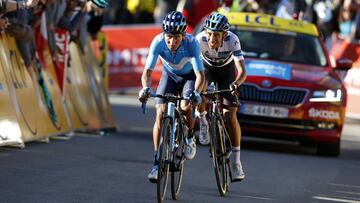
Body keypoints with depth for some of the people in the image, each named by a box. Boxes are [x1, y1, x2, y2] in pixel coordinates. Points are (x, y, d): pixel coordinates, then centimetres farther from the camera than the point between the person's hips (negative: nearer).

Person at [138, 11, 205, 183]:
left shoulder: (191, 43, -34)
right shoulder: (158, 42, -30)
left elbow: (200, 74, -38)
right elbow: (147, 72, -31)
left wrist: (196, 92, -57)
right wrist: (146, 88, -52)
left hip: (189, 76, -2)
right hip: (169, 76, 2)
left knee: (186, 107, -28)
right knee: (160, 113, -17)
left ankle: (189, 138, 4)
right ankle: (157, 161, -11)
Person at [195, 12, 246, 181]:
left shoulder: (232, 40, -34)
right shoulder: (200, 40, -33)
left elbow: (242, 71, -39)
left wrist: (235, 84, -59)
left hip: (226, 69, -1)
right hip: (207, 67, 1)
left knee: (230, 114, -13)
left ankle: (236, 160, -8)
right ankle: (203, 121, -9)